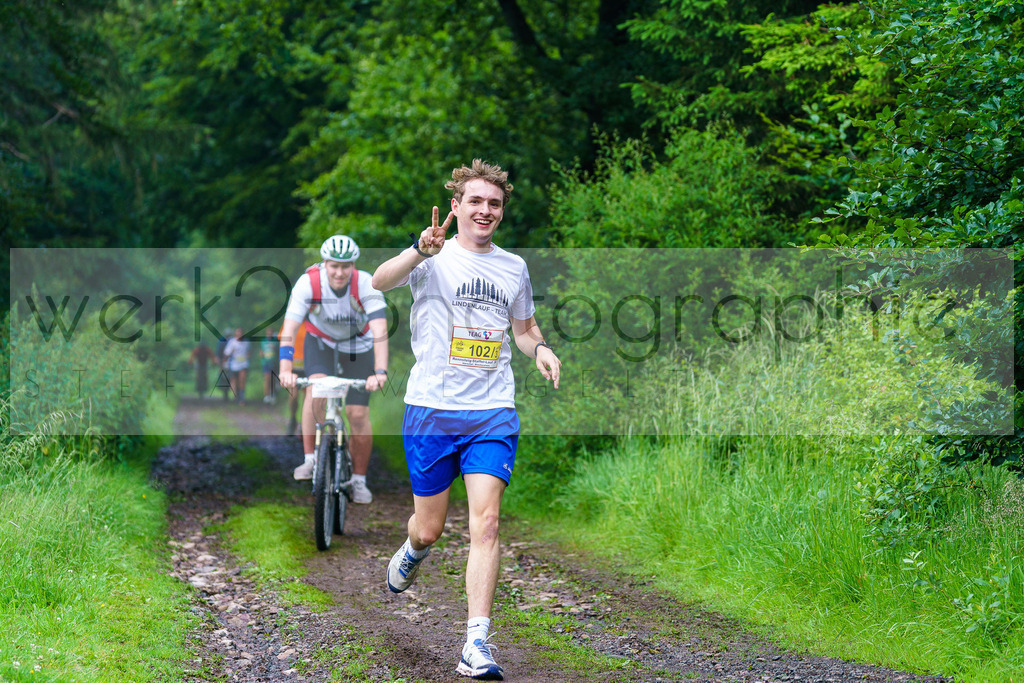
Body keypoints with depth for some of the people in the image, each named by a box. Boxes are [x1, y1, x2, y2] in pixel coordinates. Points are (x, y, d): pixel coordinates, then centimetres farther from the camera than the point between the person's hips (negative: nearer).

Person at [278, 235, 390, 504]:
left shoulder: (366, 285, -30)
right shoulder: (308, 283, -28)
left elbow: (380, 330, -39)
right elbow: (289, 329, -32)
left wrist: (380, 372, -53)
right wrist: (285, 370, -46)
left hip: (358, 345, 0)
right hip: (320, 341, 0)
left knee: (358, 415, -7)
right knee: (316, 388, -28)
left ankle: (359, 480, 10)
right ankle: (311, 459, -16)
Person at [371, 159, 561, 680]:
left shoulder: (513, 267, 11)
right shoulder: (434, 258, -3)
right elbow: (380, 282, -23)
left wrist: (540, 349, 2)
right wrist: (421, 250, -43)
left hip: (493, 414, 2)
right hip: (431, 408, -2)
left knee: (485, 523, -12)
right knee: (429, 526, 8)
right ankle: (413, 552, 47)